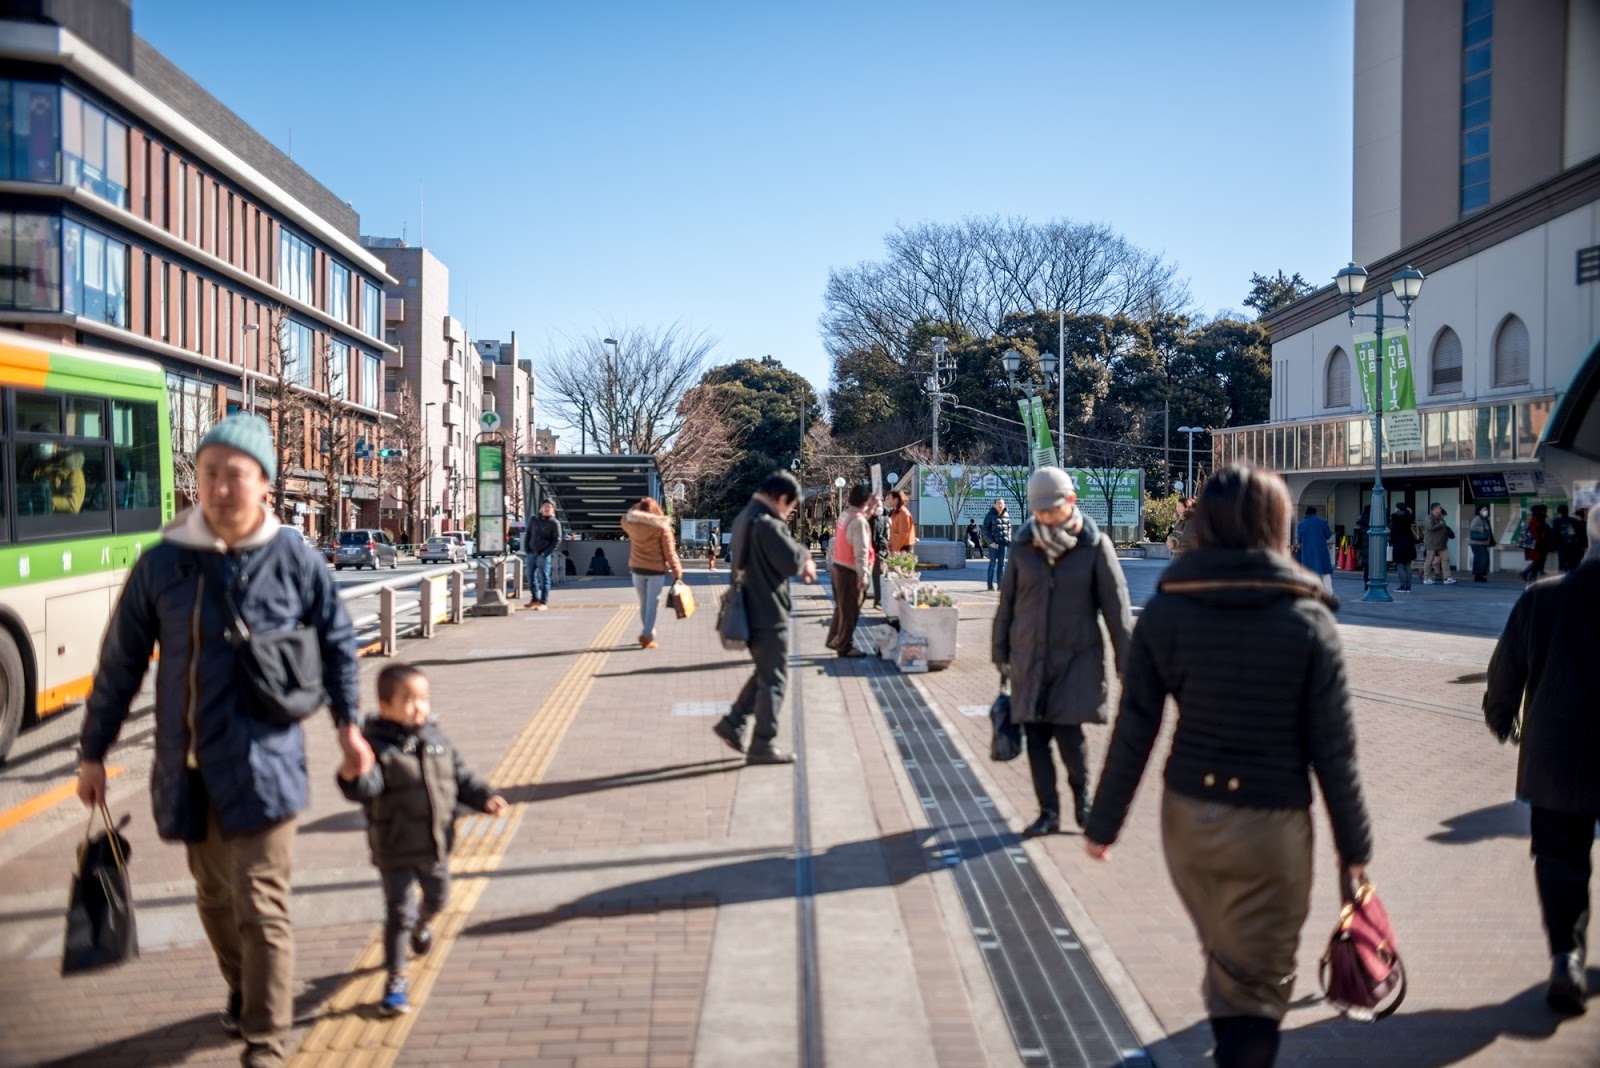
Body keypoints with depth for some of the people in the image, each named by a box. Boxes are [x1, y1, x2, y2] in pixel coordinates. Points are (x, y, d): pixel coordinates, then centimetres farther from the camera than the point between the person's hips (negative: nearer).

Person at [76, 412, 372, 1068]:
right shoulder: (162, 563, -3)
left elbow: (336, 642, 8)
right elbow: (121, 663, 5)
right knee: (215, 901, 18)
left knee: (260, 907, -4)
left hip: (263, 765, -3)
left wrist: (347, 725, 10)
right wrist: (93, 751, 9)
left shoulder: (295, 559, -6)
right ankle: (243, 996, 42)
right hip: (189, 767, 3)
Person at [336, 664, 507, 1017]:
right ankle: (395, 979, 11)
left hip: (436, 845, 6)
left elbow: (461, 777, 7)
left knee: (437, 897, 26)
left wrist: (486, 798, -6)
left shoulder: (436, 740, 0)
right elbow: (366, 789, -29)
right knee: (399, 912, -3)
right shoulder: (376, 745, -18)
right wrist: (353, 776, -51)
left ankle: (422, 924, 59)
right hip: (395, 851, -6)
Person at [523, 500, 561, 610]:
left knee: (543, 578, -5)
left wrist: (546, 553, -11)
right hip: (531, 553, 5)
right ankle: (534, 599, 25)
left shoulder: (555, 523, -3)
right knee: (531, 576, 11)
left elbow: (557, 540, -5)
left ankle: (544, 603, -4)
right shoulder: (534, 520, 11)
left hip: (543, 555, -5)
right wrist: (527, 548, 4)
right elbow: (527, 534, 16)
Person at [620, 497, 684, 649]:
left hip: (637, 568, 4)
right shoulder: (662, 527, -12)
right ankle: (647, 636, -5)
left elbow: (625, 518, 24)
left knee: (644, 603, 15)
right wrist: (677, 573, -5)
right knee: (652, 603, 1)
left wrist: (638, 506, 21)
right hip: (656, 570, -3)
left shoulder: (630, 523, -3)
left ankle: (646, 634, 23)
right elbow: (670, 553, -10)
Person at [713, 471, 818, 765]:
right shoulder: (767, 524, -22)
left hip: (752, 610, 10)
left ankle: (732, 723, 21)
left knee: (764, 673, 21)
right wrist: (805, 558, 0)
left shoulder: (744, 518, 11)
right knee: (773, 680, 1)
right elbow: (791, 561, -22)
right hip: (768, 613, -10)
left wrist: (801, 563, 4)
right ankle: (762, 745, 8)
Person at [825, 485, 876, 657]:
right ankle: (845, 647, 7)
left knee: (842, 607, 20)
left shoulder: (846, 515, 6)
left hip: (839, 566, 9)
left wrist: (871, 507, 18)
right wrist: (863, 575, -25)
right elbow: (861, 552, -25)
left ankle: (834, 640, 29)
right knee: (850, 611, 0)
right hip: (850, 571, -9)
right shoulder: (859, 522, -22)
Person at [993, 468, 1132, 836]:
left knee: (1067, 731, -10)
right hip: (1030, 658, 3)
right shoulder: (1024, 546, 2)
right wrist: (1000, 652, 13)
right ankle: (1049, 812, 18)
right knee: (1036, 736, 4)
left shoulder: (1095, 547, -7)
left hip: (1077, 657, -3)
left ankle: (1082, 794, 18)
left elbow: (1116, 606, -4)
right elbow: (1007, 601, 10)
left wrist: (1127, 662, -5)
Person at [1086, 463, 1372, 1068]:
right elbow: (1332, 748, -7)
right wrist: (1354, 842, 5)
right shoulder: (1307, 619, -10)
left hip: (1188, 815, 3)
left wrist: (1103, 824, 6)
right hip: (1272, 824, -3)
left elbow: (1133, 734, -4)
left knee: (1222, 957, 25)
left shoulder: (1164, 613, -6)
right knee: (1259, 983, 11)